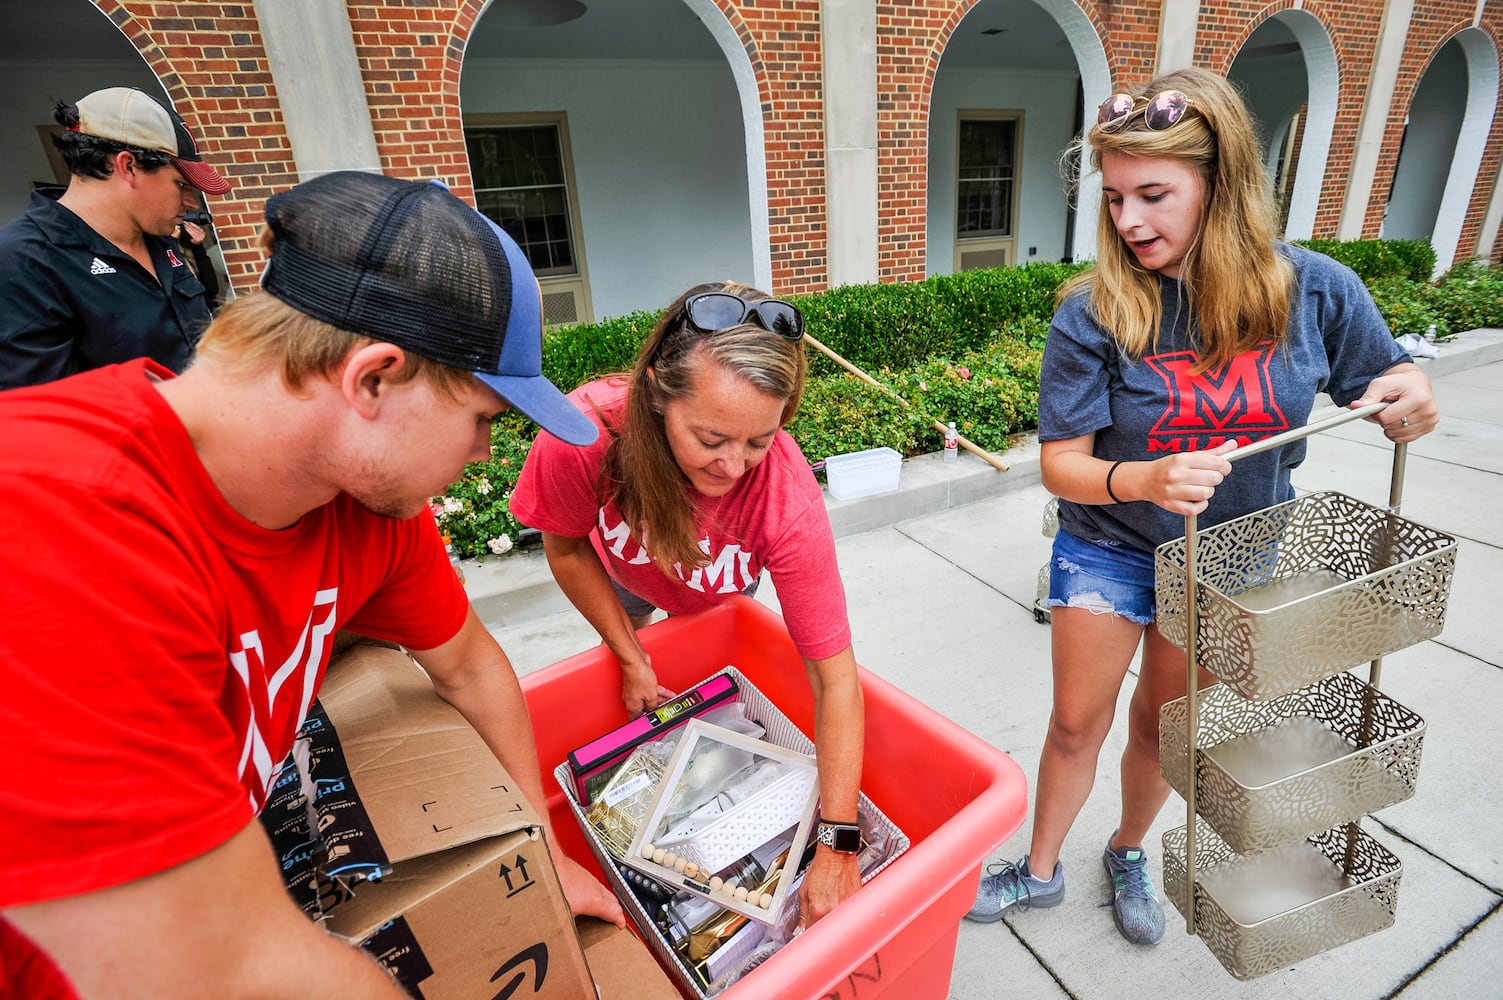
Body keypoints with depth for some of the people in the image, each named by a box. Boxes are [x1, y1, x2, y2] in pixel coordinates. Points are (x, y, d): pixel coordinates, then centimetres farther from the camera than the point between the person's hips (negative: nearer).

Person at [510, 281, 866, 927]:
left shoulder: (788, 496, -45)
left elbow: (833, 675, -38)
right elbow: (566, 548, -20)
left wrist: (836, 847, -38)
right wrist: (631, 659, -16)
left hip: (724, 596, -1)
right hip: (623, 575, 1)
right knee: (634, 705, 17)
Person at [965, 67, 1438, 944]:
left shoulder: (1314, 290, -13)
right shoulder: (1094, 311, -20)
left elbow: (1390, 380, 2)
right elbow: (1061, 464, -20)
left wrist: (1410, 400, -21)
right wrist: (1145, 480, -39)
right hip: (1108, 549, -1)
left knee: (1161, 726, 20)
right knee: (1077, 726, 12)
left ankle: (1129, 854, 49)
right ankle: (1042, 870, 38)